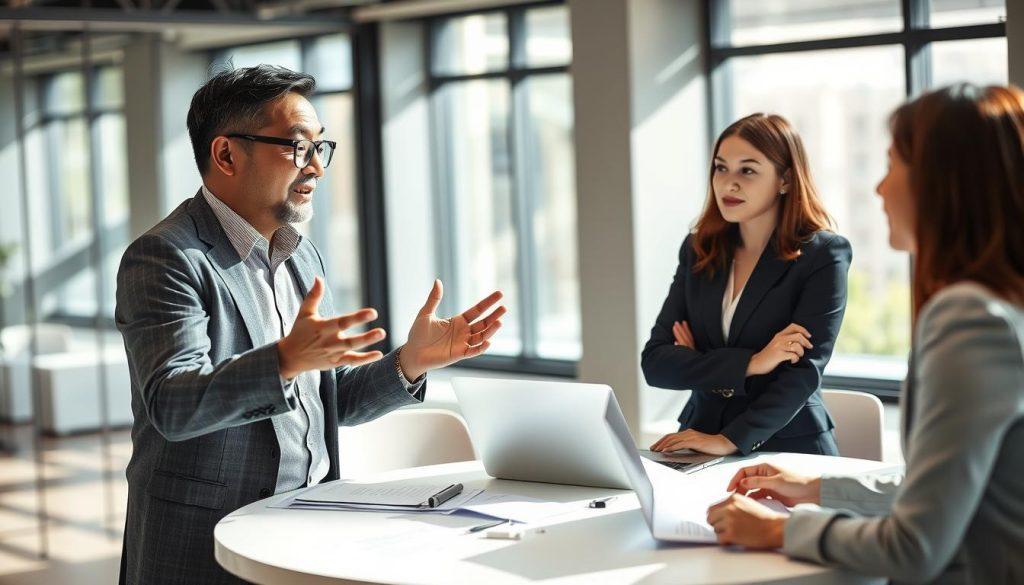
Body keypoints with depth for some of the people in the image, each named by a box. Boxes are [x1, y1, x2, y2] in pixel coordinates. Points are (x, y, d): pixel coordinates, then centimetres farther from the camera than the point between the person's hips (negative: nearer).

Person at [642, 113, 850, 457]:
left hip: (790, 451, -3)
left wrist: (730, 440, -22)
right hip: (699, 450, 3)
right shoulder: (698, 251, 10)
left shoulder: (824, 254, -2)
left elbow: (803, 371, -11)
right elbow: (654, 362, 2)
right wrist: (752, 363, -12)